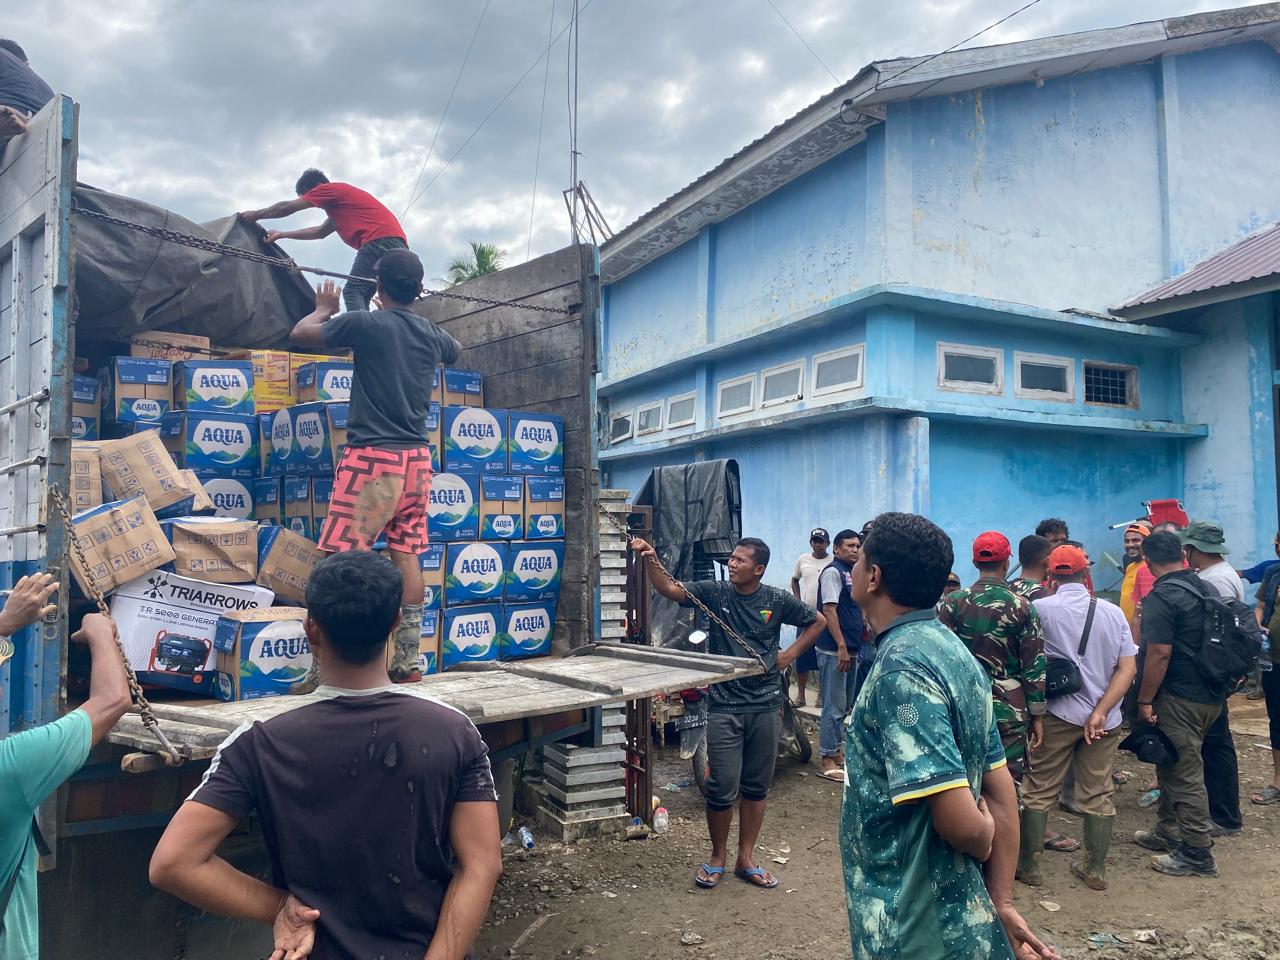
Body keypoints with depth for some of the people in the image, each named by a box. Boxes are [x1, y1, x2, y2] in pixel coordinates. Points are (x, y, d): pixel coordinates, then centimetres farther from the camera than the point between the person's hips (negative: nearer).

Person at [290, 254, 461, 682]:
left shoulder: (364, 323, -8)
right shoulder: (431, 333, 9)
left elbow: (299, 334, 6)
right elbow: (456, 352, 34)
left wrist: (324, 308, 25)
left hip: (372, 457, -6)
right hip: (416, 457, 6)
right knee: (406, 555, 7)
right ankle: (408, 662, 11)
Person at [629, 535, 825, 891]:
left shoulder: (778, 600, -2)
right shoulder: (715, 592, -4)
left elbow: (817, 621, 12)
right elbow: (670, 590, -14)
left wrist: (790, 654, 2)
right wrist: (650, 562, -31)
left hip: (765, 706, 2)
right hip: (724, 705, -1)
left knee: (756, 786, 12)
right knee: (722, 788, 0)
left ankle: (746, 859, 27)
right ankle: (718, 857, 22)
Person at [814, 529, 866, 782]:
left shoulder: (852, 573, 16)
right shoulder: (833, 571, -11)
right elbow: (829, 610, -18)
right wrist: (842, 647, -21)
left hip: (850, 649, 9)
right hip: (834, 650, -9)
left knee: (845, 705, 17)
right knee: (834, 706, -7)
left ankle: (836, 751, 28)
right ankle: (827, 760, -1)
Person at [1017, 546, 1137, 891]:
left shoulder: (1040, 608, -11)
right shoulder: (1114, 613, 2)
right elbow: (1128, 669, -3)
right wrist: (1100, 712, -9)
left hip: (1057, 715, -3)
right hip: (1104, 719, 4)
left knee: (1039, 792, 8)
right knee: (1098, 795, 15)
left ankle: (1028, 866, 15)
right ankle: (1095, 870, 22)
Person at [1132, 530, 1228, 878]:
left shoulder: (1161, 597, -18)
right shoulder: (1203, 587, 9)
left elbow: (1159, 654, -22)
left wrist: (1144, 701, -15)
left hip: (1180, 699, -9)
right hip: (1211, 694, 9)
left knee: (1184, 773, -1)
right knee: (1173, 767, 20)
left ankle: (1198, 855, 6)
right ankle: (1168, 832, 31)